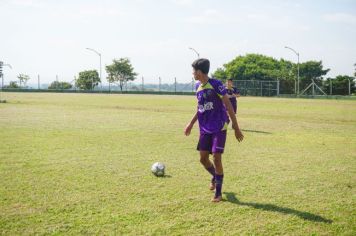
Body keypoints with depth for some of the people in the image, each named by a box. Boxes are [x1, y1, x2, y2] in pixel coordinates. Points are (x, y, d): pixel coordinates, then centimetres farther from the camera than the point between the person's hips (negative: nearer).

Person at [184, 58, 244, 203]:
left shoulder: (216, 84, -14)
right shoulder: (198, 87, 7)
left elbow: (228, 106, -12)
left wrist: (236, 127, -12)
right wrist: (191, 123, 20)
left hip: (219, 127, -6)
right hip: (205, 128, 6)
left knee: (216, 157, -10)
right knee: (203, 158, 4)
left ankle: (218, 193, 2)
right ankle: (215, 177, 35)